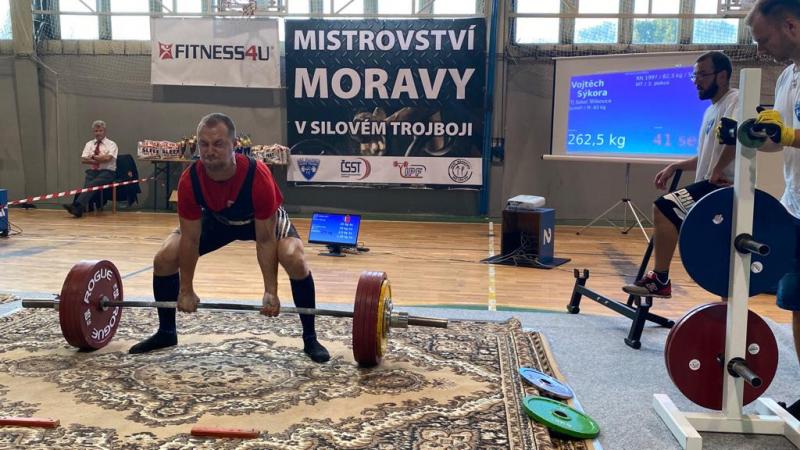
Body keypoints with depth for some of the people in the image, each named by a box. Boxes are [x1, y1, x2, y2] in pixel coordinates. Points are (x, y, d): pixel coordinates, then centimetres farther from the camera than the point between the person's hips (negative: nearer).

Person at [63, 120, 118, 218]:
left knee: (92, 184, -33)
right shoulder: (89, 144, 16)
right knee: (87, 184, -30)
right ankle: (79, 209, -42)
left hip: (107, 172, -4)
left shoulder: (111, 144, 3)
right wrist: (100, 160, -9)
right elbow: (83, 160, 2)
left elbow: (107, 158, -15)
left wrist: (93, 157, -3)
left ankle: (77, 205, -44)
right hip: (92, 171, 4)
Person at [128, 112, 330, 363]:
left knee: (295, 262, -29)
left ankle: (310, 339, -12)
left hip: (264, 221, -3)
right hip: (215, 219, 3)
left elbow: (265, 240, -31)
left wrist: (270, 292, -29)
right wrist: (186, 291, -14)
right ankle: (166, 333, 14)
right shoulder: (190, 180, -31)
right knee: (164, 259, -8)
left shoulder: (258, 176, -40)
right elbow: (190, 239, -20)